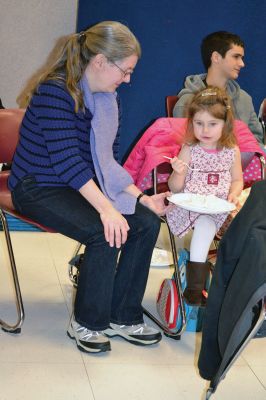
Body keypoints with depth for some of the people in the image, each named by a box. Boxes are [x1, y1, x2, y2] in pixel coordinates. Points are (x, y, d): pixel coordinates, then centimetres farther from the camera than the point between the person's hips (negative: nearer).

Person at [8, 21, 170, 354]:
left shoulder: (107, 99, 6)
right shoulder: (55, 92, -20)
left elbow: (109, 162, 9)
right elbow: (67, 161, -27)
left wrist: (141, 197, -3)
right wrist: (106, 208, -32)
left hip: (83, 186, 8)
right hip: (38, 187, -8)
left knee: (147, 222, -11)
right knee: (106, 234, -29)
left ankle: (121, 317, -1)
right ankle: (86, 323, -9)